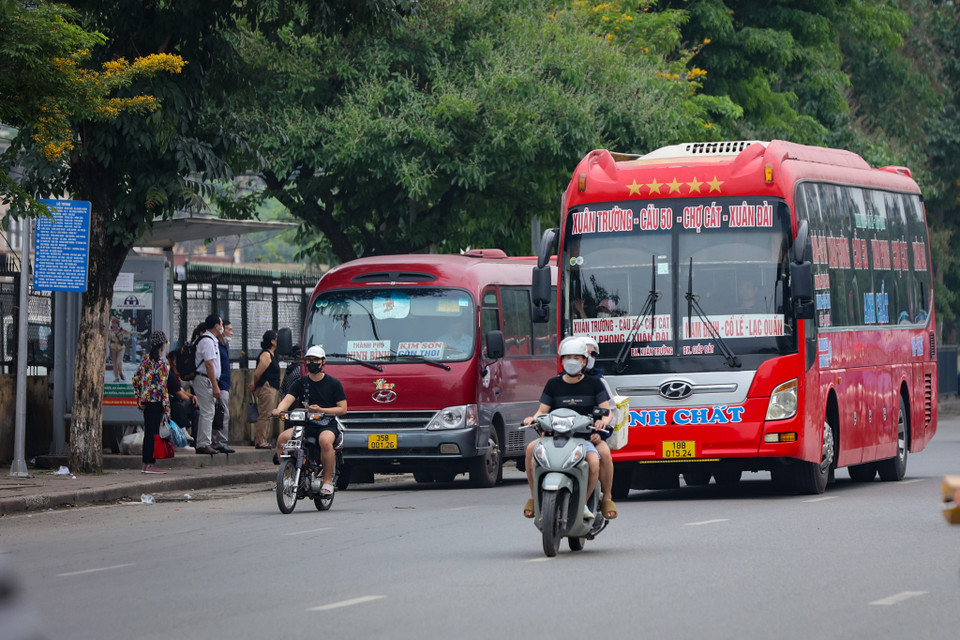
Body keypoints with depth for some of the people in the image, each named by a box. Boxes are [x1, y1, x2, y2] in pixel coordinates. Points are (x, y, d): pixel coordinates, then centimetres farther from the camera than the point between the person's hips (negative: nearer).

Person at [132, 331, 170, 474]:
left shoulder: (145, 359, 9)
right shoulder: (161, 362, -13)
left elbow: (136, 379, 12)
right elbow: (162, 385, -15)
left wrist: (139, 398, 15)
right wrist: (167, 408, -13)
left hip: (145, 400, 7)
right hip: (156, 401, -7)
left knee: (148, 432, 12)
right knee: (153, 432, -4)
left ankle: (146, 464, 14)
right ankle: (150, 464, -3)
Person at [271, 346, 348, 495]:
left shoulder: (334, 383, 6)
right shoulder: (300, 383, 14)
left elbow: (342, 409, 2)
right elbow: (288, 399, -3)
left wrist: (320, 410, -13)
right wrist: (279, 409, -27)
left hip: (327, 424, -3)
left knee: (325, 441, -38)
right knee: (283, 438, -25)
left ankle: (327, 481, -26)